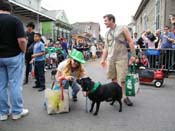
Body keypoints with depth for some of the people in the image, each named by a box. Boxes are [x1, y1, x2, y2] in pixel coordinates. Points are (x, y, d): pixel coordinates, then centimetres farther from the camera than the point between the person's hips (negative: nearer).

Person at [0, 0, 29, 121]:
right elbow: (22, 40, -20)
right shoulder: (15, 20, -10)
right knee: (15, 84, 4)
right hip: (14, 56, -4)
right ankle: (17, 111, 14)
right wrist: (23, 52, -2)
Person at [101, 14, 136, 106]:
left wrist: (133, 55, -7)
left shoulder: (122, 29, 2)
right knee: (113, 78, 7)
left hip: (121, 58, -4)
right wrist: (103, 59, 10)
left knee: (122, 79, -5)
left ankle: (124, 96, 8)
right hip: (110, 59, 5)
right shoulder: (107, 33, 16)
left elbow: (130, 41, -1)